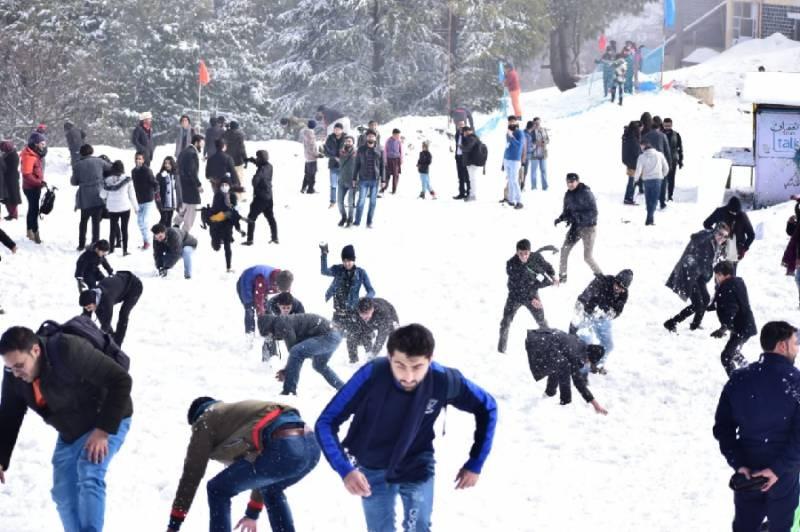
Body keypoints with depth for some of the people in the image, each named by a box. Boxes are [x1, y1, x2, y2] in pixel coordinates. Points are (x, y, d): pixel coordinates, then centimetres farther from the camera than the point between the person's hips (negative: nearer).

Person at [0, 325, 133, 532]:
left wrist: (104, 429, -29)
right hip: (70, 433, 7)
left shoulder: (69, 352, -35)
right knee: (63, 493, 7)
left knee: (89, 477, -27)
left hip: (107, 421, -7)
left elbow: (121, 381, -30)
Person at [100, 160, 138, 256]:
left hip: (112, 208, 1)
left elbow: (103, 195, 2)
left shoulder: (108, 180, -6)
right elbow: (132, 195, -1)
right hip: (125, 207, -1)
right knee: (124, 229, 6)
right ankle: (125, 250, 6)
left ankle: (111, 249, 10)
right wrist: (136, 207, 11)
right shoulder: (126, 179, -8)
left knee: (113, 228, 10)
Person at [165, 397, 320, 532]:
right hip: (311, 445, 8)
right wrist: (253, 514, 60)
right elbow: (262, 472, 49)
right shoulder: (239, 413, 41)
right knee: (271, 489, 37)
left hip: (283, 449, -8)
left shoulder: (205, 422, 20)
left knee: (218, 490, 13)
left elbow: (192, 474, 16)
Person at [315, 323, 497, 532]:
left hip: (417, 468, 0)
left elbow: (487, 408, -6)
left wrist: (475, 463, -7)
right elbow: (326, 423, -26)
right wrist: (345, 469, -40)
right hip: (373, 471, 0)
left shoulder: (444, 380, -26)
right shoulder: (372, 376, -32)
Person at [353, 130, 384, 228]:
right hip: (363, 179, -1)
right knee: (361, 200, -5)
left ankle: (369, 222, 13)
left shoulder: (379, 150, 3)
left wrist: (383, 179, 2)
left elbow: (382, 166, 6)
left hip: (375, 179, 1)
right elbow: (357, 164, 8)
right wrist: (354, 178, 5)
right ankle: (357, 221, 2)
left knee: (373, 201, 5)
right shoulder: (361, 150, 4)